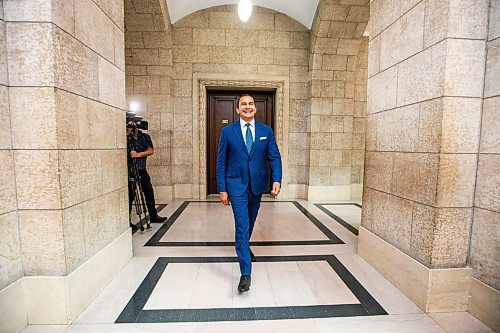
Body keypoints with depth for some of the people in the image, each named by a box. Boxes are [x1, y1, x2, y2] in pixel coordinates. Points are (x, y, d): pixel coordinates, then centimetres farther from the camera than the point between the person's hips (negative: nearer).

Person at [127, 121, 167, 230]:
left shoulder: (145, 136, 6)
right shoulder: (126, 138, 2)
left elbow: (151, 150, -6)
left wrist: (138, 154, -21)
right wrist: (127, 135, -17)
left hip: (142, 170, 3)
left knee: (149, 193, 11)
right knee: (130, 196, -1)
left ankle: (154, 216, 25)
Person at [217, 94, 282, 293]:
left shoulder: (266, 131, 2)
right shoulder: (228, 131, -2)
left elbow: (274, 157, 1)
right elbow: (221, 162, -2)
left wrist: (276, 180, -15)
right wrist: (222, 189, -6)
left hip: (257, 185, 3)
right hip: (237, 186, -3)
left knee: (250, 223, 21)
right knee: (242, 226, -7)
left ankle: (244, 247, 50)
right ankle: (245, 273, 3)